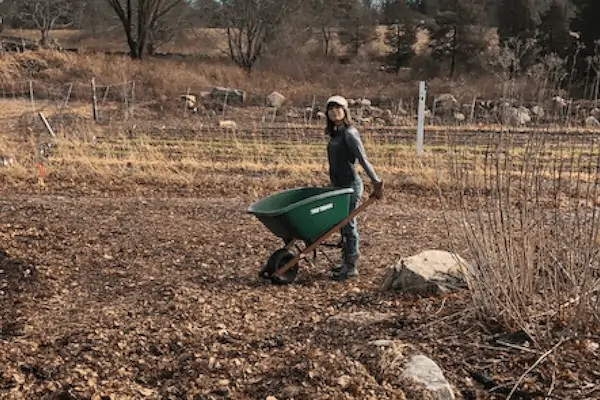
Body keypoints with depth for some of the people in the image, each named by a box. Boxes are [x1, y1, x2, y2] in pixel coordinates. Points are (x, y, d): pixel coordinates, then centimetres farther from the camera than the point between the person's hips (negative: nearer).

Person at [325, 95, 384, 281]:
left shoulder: (349, 133, -15)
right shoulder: (335, 134, 11)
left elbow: (363, 159, -19)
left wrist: (376, 182, -22)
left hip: (350, 185, -9)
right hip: (339, 185, 9)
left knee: (348, 224, -3)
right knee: (343, 224, 15)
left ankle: (351, 267, 5)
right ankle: (346, 260, 27)